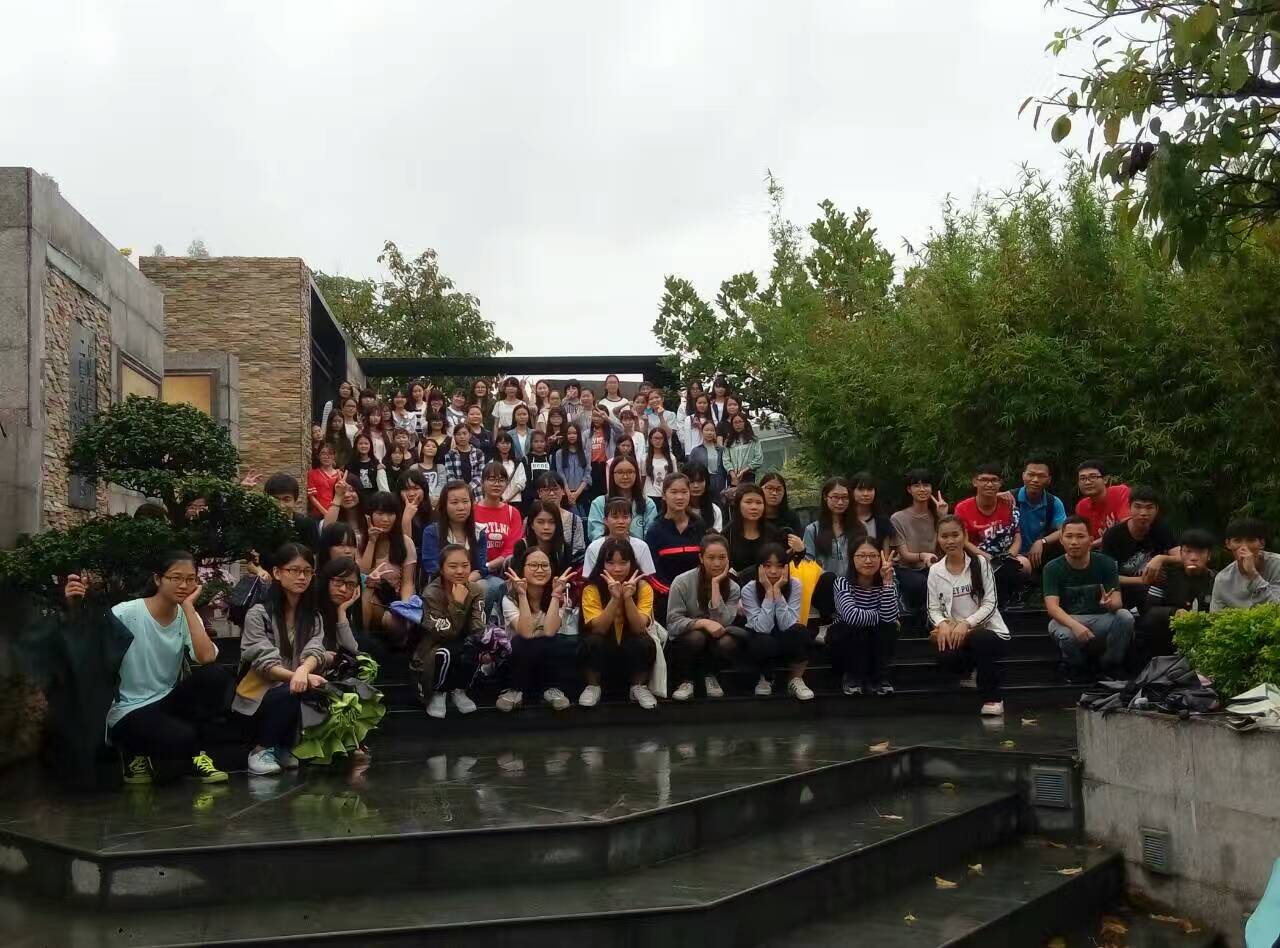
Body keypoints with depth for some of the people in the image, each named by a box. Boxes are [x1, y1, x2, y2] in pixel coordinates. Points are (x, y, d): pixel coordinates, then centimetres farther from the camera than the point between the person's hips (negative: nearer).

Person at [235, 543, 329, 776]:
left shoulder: (313, 617, 9)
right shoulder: (258, 614, -6)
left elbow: (314, 651, -10)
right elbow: (265, 663, -16)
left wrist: (303, 671, -34)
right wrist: (296, 677, -35)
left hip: (297, 691, 5)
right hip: (259, 696, -5)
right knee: (292, 693, -34)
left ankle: (283, 747, -1)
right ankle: (261, 750, -12)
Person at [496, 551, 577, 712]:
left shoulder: (560, 596, -9)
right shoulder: (510, 599, -14)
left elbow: (549, 632, -26)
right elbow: (525, 633, -31)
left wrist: (555, 594, -29)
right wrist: (522, 594, -32)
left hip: (548, 659, 2)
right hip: (519, 660, -2)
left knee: (569, 644, -31)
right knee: (520, 643, -35)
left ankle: (552, 689, -6)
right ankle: (516, 690, -9)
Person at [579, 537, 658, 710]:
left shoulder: (643, 587, -10)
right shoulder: (591, 589, -12)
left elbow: (639, 628, -20)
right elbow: (598, 629, -22)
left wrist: (628, 598, -33)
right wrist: (615, 598, -34)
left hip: (631, 653, 1)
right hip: (603, 653, 0)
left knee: (646, 642, -30)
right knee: (592, 640, -31)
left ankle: (639, 686, -5)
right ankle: (593, 686, -6)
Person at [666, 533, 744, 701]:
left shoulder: (733, 588, -6)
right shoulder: (682, 582, -14)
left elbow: (721, 623, -21)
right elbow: (673, 624, -18)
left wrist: (715, 584, -22)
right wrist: (704, 622, -33)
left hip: (713, 646, 2)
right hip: (685, 643, -2)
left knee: (728, 642, -31)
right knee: (696, 636, -36)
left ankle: (710, 676, 1)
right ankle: (686, 681, -7)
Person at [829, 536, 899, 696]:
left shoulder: (887, 582, -8)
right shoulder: (843, 583, -17)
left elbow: (889, 617, -27)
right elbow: (852, 617, -34)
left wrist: (887, 580, -31)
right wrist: (880, 616, -21)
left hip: (875, 646, 2)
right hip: (845, 642, -2)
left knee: (888, 627, -26)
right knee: (856, 627, -33)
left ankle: (880, 678, -13)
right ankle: (852, 677, -13)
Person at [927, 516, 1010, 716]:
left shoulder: (981, 563, -3)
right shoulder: (935, 571, 5)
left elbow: (990, 604, -8)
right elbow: (934, 608, 3)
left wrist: (966, 623, -23)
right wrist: (943, 624, -20)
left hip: (989, 631, -2)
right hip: (955, 634, 2)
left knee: (978, 640, -38)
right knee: (946, 658, -32)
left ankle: (993, 699, -16)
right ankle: (975, 668, 8)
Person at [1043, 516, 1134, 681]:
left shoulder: (1105, 563, -3)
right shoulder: (1053, 568, -7)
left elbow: (1118, 602, -11)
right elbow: (1052, 607, -19)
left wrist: (1110, 603, -38)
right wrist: (1075, 625, -39)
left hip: (1100, 621, 2)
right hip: (1067, 620, -2)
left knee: (1125, 616, -28)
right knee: (1067, 635, -36)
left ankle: (1111, 668, -4)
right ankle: (1077, 669, -1)